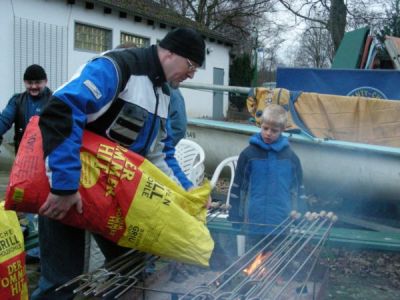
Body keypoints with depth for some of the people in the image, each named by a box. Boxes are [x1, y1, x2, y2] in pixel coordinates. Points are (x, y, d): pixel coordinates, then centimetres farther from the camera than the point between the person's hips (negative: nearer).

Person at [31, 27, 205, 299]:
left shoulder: (163, 91, 8)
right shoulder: (116, 67, -22)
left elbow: (160, 152, 16)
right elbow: (60, 114, -35)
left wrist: (187, 190, 6)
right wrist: (64, 185, -37)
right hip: (63, 187, -8)